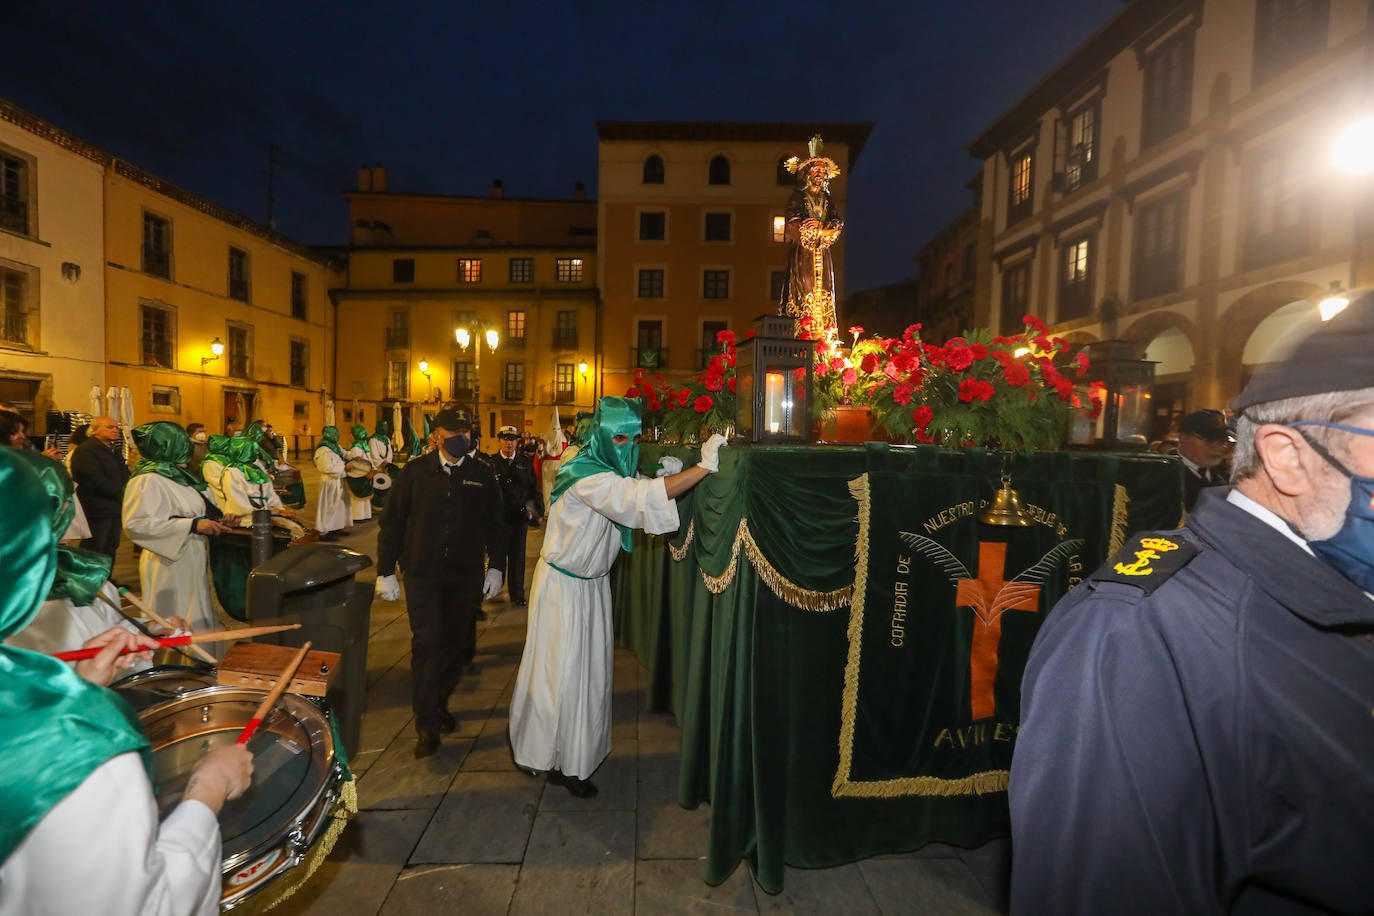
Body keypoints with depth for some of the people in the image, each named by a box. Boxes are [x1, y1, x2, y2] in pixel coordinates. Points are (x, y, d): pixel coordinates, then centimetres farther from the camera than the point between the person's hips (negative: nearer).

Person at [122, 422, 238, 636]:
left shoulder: (177, 475, 9)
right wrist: (193, 525, -24)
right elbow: (137, 524, -23)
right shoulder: (147, 480, -14)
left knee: (197, 623, 16)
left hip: (193, 561, 8)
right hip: (171, 563, -8)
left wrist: (218, 521, 2)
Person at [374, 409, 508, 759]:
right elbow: (392, 522, 1)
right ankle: (426, 724, 8)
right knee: (426, 644, -4)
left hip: (466, 576, 2)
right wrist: (385, 571, 0)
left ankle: (439, 704, 34)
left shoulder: (482, 475, 0)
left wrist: (496, 566, 4)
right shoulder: (415, 472, -3)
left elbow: (495, 523, 6)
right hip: (422, 575, -2)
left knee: (455, 644, 12)